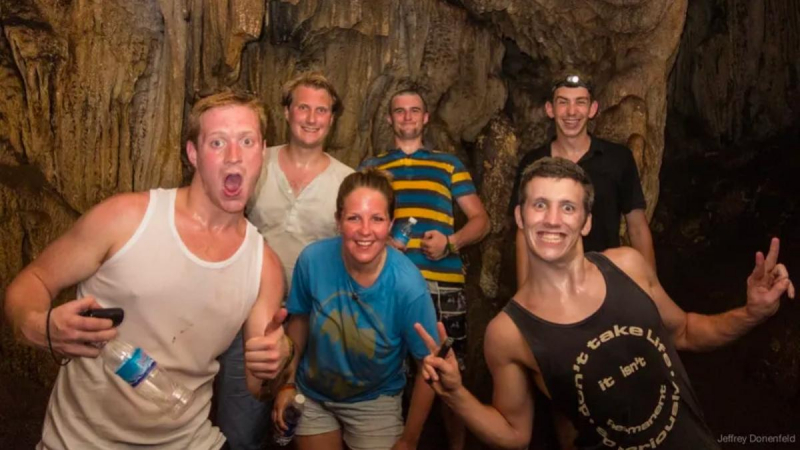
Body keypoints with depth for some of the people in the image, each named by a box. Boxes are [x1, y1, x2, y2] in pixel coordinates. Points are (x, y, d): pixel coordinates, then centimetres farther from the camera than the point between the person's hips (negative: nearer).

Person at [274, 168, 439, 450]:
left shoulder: (408, 286, -28)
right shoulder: (313, 259, -22)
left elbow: (428, 367, -17)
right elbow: (300, 319, -2)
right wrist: (289, 382, 1)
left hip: (375, 401, -2)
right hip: (312, 394, 2)